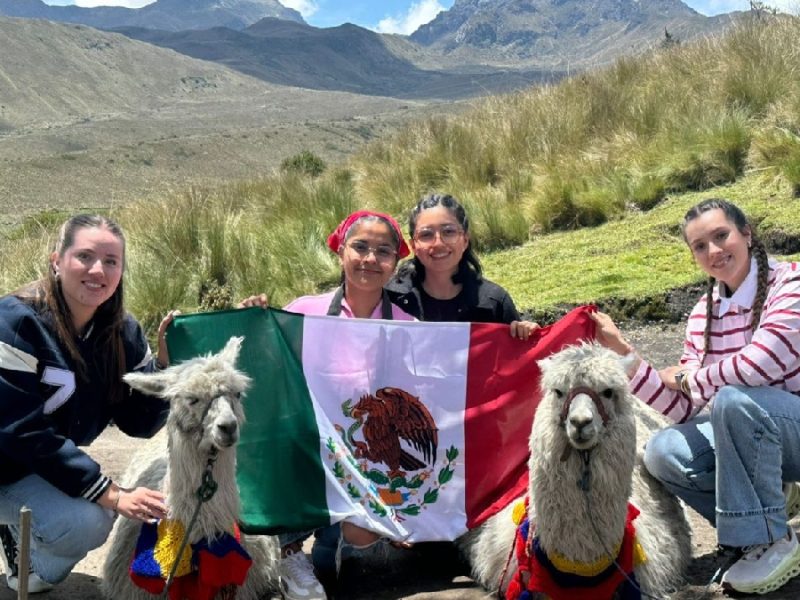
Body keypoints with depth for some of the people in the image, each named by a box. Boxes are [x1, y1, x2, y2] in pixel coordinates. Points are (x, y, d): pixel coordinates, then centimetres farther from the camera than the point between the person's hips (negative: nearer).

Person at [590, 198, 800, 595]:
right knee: (663, 453, -17)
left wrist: (685, 377, -13)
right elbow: (684, 408, -3)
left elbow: (757, 366, -31)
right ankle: (749, 531, 5)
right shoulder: (704, 314, 1)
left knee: (733, 399, -33)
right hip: (750, 434, 6)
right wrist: (620, 350, -12)